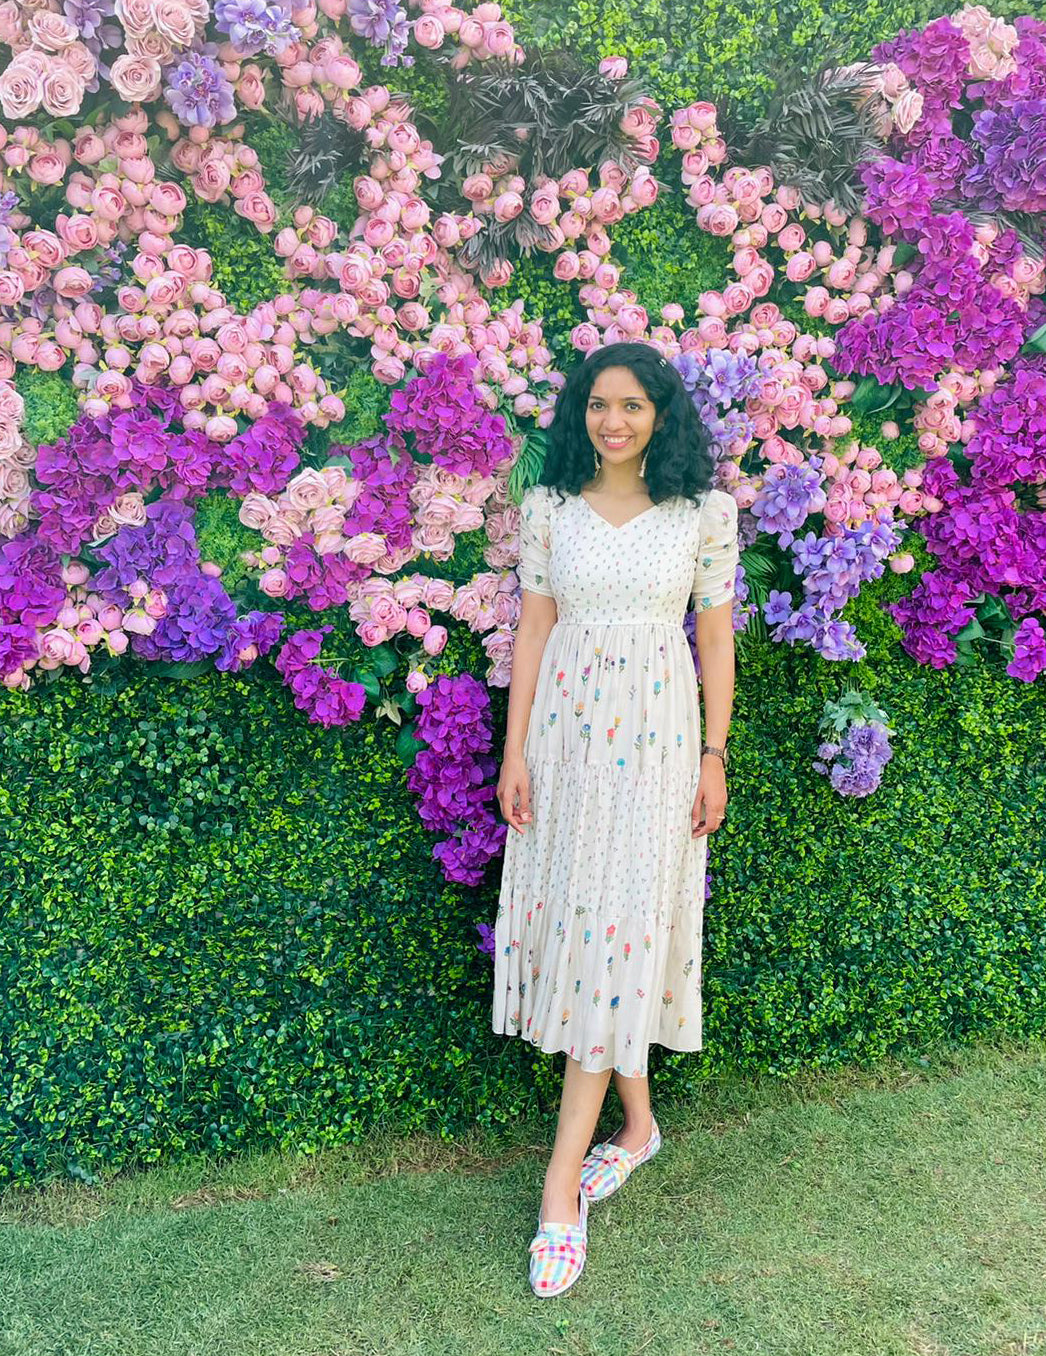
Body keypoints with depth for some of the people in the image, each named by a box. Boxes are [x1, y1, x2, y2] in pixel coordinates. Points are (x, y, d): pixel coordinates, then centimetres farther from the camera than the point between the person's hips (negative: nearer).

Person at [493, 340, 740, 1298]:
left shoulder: (705, 512, 0)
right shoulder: (549, 507, 4)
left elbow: (714, 638, 3)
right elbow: (534, 628, 4)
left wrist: (715, 757, 2)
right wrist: (515, 751, 0)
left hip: (656, 733, -2)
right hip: (566, 726, 3)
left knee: (616, 926, -3)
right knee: (572, 916, 7)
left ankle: (563, 1183, 4)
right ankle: (637, 1123, 29)